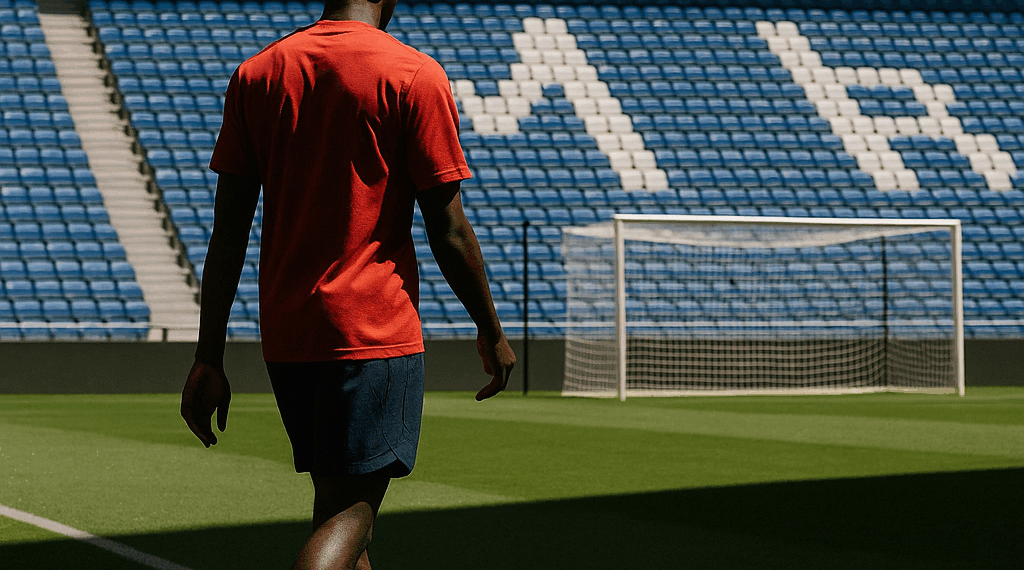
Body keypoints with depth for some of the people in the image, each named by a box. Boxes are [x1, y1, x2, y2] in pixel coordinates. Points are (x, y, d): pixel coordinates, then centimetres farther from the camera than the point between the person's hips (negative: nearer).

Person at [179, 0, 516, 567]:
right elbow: (448, 233, -6)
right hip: (376, 330, -5)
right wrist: (491, 332, 7)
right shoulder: (415, 77, -6)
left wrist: (209, 357, 4)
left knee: (336, 504, 18)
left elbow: (228, 233, 3)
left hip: (282, 336, 5)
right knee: (349, 514, -5)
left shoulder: (255, 74, 7)